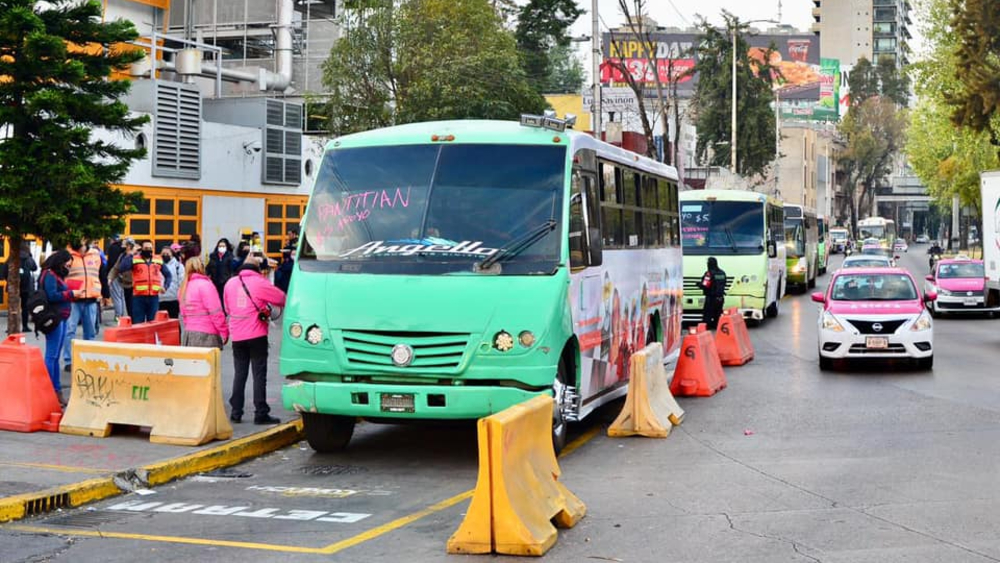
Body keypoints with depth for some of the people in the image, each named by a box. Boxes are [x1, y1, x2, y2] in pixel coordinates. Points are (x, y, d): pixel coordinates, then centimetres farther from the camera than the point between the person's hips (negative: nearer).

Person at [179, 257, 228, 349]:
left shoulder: (184, 287, 11)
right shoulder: (205, 285, -10)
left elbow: (183, 314, 13)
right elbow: (216, 313, -13)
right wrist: (224, 333, -6)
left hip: (188, 335, 7)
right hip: (207, 335, -7)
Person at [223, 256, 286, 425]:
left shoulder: (230, 283, 7)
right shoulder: (260, 283, -7)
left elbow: (227, 307, 16)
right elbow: (282, 299, -2)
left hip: (237, 335, 5)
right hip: (256, 335, -4)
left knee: (240, 373, 12)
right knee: (259, 374, -1)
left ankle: (236, 412, 11)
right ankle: (261, 413, -3)